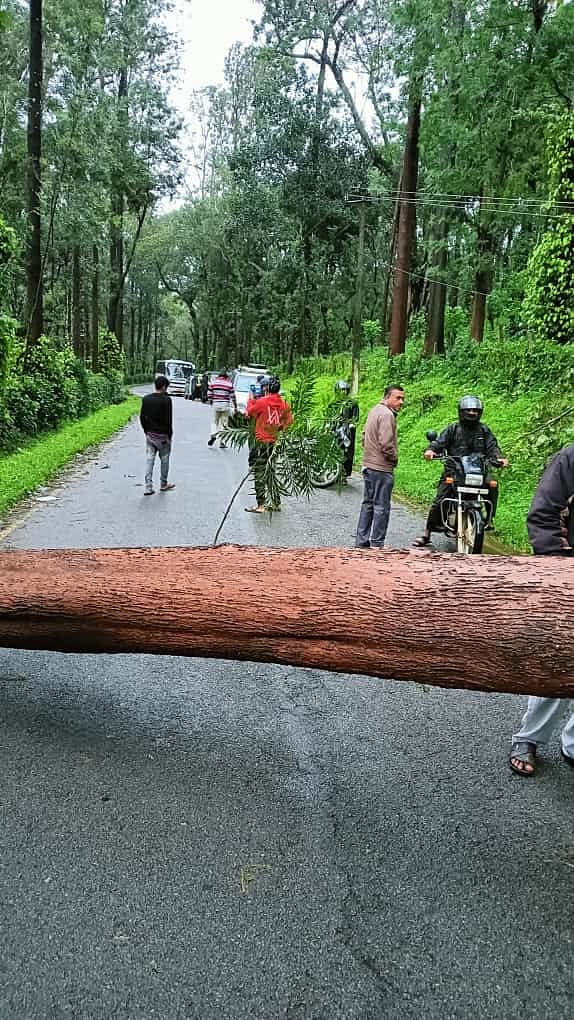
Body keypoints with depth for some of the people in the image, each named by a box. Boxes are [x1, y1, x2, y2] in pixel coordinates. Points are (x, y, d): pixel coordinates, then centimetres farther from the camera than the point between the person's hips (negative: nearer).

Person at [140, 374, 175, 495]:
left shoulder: (146, 398, 2)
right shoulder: (166, 400, -14)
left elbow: (142, 417, 5)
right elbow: (168, 419, -15)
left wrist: (146, 430, 14)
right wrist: (170, 434, -4)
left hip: (150, 434, 5)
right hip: (162, 435, -4)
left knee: (149, 459, 5)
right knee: (164, 459, 12)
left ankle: (148, 487, 0)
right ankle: (163, 484, 24)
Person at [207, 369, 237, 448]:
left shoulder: (213, 382, 2)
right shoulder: (229, 383, -2)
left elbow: (209, 394, 3)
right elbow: (233, 396, -1)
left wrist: (211, 402, 19)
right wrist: (235, 407, 7)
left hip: (215, 404, 1)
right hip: (225, 405, -1)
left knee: (214, 422, 14)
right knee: (224, 423, 6)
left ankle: (213, 435, -11)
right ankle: (222, 442, 5)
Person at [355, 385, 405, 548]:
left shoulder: (374, 411, 14)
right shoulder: (387, 414, -17)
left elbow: (364, 436, 21)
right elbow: (386, 444, -24)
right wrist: (395, 457, -8)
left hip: (368, 465, 10)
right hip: (382, 468, -10)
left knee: (368, 504, 15)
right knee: (381, 507, -1)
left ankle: (361, 541, 21)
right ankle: (377, 544, 4)